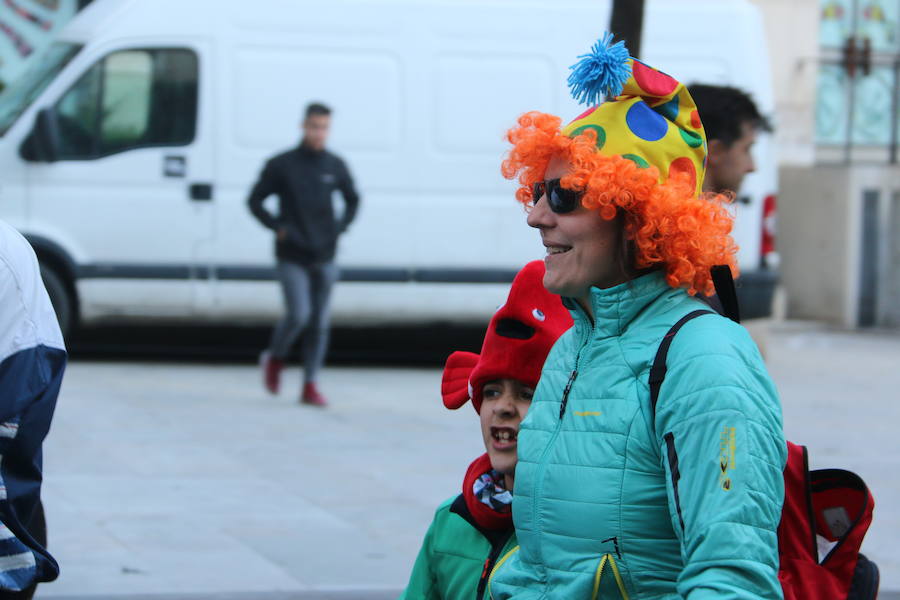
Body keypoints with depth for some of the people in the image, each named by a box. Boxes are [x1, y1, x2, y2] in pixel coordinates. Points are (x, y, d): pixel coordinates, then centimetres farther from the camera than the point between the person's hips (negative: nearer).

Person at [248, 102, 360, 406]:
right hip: (292, 257, -3)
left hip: (324, 257, 3)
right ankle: (275, 358, 15)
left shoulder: (336, 166, 5)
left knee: (319, 323, 2)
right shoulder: (281, 165, -4)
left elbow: (353, 200, 20)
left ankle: (310, 386, 8)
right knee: (298, 315, -14)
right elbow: (255, 201, 2)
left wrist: (340, 228, 5)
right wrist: (278, 227, -9)